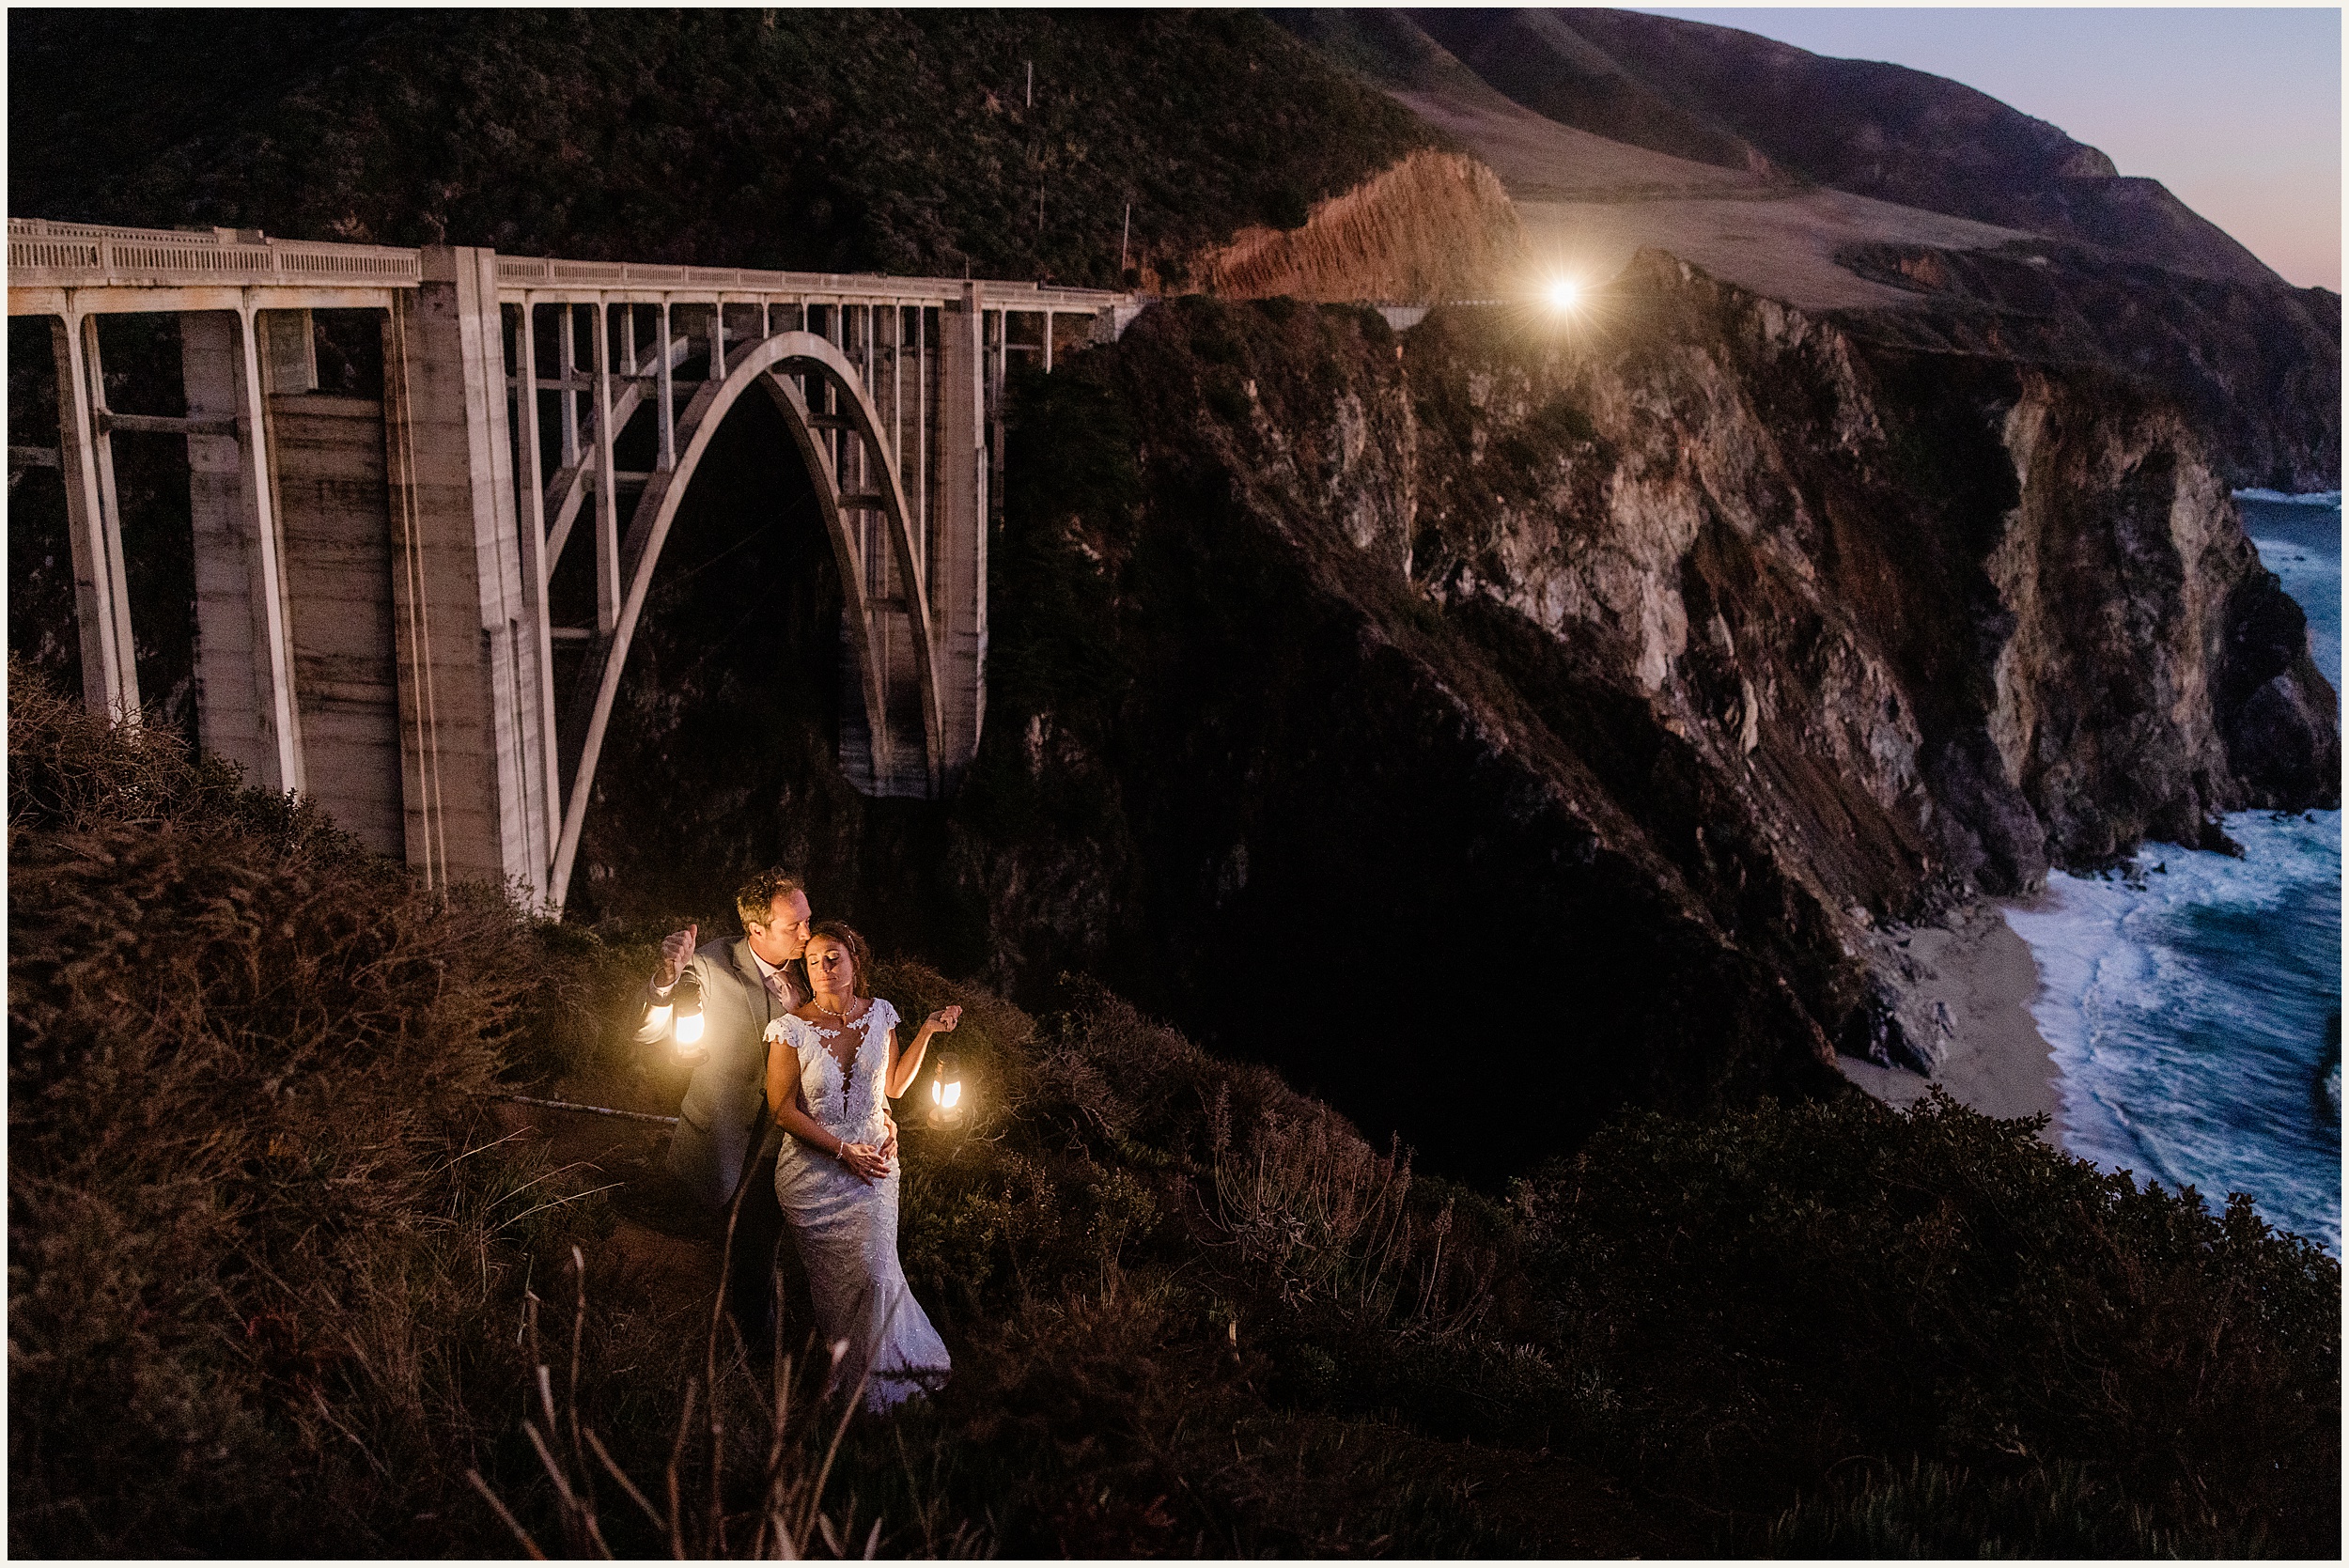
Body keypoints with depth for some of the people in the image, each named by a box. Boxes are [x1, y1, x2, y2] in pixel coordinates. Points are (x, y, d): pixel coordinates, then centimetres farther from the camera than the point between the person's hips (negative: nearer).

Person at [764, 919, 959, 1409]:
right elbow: (784, 1110, -10)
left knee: (874, 1272, -5)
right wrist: (844, 1151, -13)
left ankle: (877, 1381, 15)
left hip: (873, 1165, 2)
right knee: (830, 1279, 6)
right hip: (814, 1172, -2)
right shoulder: (793, 1028, -12)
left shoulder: (879, 1015, -1)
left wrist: (928, 1032, 2)